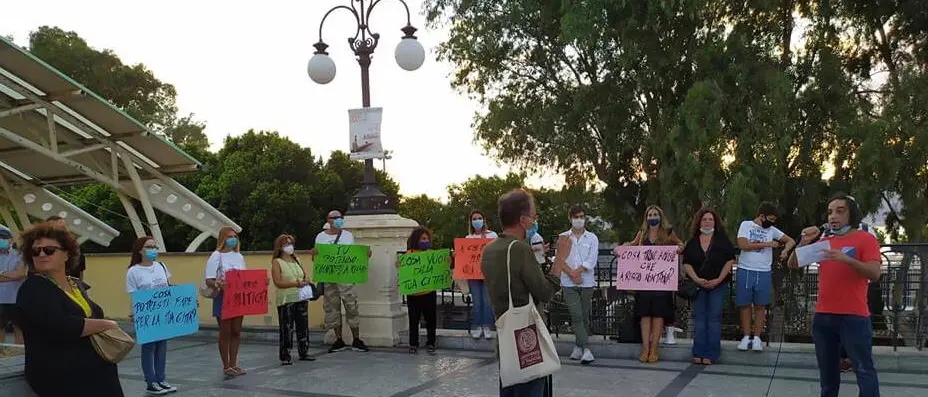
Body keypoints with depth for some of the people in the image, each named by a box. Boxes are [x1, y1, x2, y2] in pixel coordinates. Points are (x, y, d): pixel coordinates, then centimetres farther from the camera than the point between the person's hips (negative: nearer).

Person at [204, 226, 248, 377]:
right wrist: (216, 284, -32)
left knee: (236, 332, 9)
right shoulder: (216, 256, -7)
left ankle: (233, 364, 19)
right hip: (223, 298, -5)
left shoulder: (239, 257, 10)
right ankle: (226, 366, 12)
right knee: (225, 332, 2)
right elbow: (209, 280, -11)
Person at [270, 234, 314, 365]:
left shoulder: (296, 260, 15)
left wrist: (306, 280, -4)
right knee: (286, 329, -5)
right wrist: (296, 283, -20)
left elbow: (305, 275, 20)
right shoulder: (277, 262, -3)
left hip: (301, 298, 6)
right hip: (286, 300, -6)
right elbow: (278, 282, -13)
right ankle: (285, 357, 3)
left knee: (303, 326, 10)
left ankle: (304, 353, 21)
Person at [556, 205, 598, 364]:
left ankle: (578, 346, 17)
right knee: (576, 315, -11)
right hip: (569, 284, -1)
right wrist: (572, 275, -11)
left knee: (584, 316, 5)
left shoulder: (592, 238, 6)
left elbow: (591, 261, -4)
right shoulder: (563, 237, 7)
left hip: (587, 283, 1)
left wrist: (576, 272, -12)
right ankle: (585, 349, -12)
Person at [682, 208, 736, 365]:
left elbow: (729, 261, -3)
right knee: (699, 318, 3)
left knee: (714, 317, -1)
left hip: (718, 285, -2)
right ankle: (699, 353, 8)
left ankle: (711, 354, 3)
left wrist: (718, 279, -11)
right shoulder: (692, 242, 7)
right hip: (698, 285, 2)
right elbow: (686, 263, 2)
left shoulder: (722, 240, 1)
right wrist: (696, 279, -12)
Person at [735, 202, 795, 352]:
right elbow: (743, 245, -14)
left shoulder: (772, 230, 6)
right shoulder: (746, 225, -2)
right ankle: (746, 337, 11)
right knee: (745, 305, 4)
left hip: (764, 273, 2)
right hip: (745, 271, -2)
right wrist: (766, 244, -11)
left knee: (760, 306, 5)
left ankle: (756, 338, 11)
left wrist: (785, 250, -11)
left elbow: (791, 241, 11)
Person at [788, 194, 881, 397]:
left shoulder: (865, 239, -1)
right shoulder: (823, 241, 13)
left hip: (854, 317, -5)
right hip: (823, 316, 5)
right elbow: (792, 265, 10)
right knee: (827, 370, 14)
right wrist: (804, 242, -6)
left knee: (864, 368, -7)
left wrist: (846, 259, -28)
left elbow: (875, 273, -14)